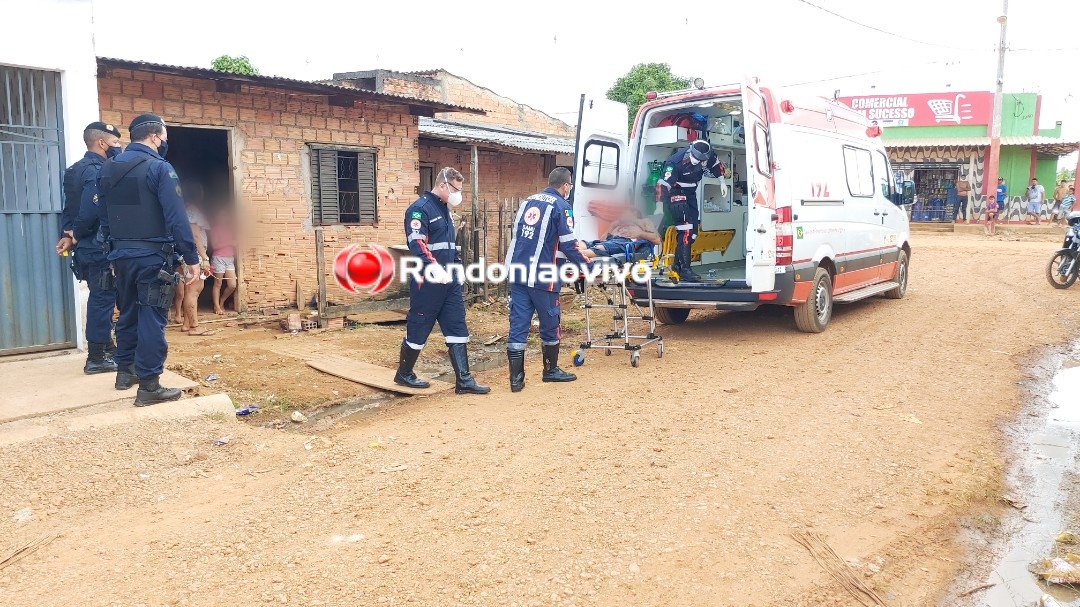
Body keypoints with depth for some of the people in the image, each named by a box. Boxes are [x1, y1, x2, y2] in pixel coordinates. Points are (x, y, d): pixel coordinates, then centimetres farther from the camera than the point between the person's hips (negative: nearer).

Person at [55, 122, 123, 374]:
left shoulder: (75, 170, 16)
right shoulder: (98, 171, -16)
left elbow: (69, 208, 13)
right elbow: (91, 210, -25)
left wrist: (67, 234, 3)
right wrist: (75, 236, -10)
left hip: (86, 248, 10)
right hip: (99, 248, -10)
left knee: (101, 298, 18)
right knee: (102, 299, -3)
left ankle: (107, 348, 28)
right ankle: (96, 358, 2)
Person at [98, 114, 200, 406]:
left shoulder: (108, 168, 11)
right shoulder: (159, 167, -12)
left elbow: (104, 216, 15)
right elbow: (176, 218, -18)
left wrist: (116, 248, 21)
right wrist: (191, 258, -16)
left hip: (121, 255, 7)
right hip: (152, 256, -7)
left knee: (127, 313, 20)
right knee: (151, 319, -4)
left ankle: (125, 371, 31)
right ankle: (149, 386, -2)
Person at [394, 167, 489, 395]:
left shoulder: (444, 210, 17)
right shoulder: (420, 209, -12)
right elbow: (416, 244, -26)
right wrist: (434, 267, -38)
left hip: (449, 281, 9)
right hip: (427, 282, -9)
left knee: (457, 329, 5)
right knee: (418, 330, 3)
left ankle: (464, 380, 8)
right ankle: (404, 374, 23)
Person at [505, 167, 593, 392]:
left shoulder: (528, 201, 16)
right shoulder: (560, 206, -5)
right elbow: (569, 245, -9)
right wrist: (587, 265, 5)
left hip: (517, 272, 6)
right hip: (541, 276, -6)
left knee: (518, 324, 5)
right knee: (549, 324, 12)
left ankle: (516, 378, 4)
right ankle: (551, 370, 26)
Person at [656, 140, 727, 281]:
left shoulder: (708, 155, -15)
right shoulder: (675, 162, -31)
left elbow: (716, 165, 8)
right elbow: (663, 185, -33)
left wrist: (722, 182, 11)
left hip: (690, 193, 7)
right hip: (675, 192, -7)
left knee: (692, 232, 7)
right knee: (685, 229, -19)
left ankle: (677, 265, 17)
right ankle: (685, 270, -20)